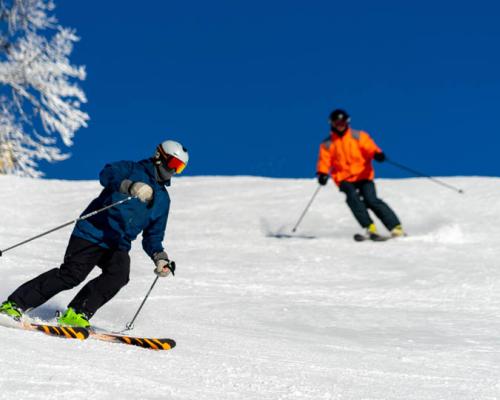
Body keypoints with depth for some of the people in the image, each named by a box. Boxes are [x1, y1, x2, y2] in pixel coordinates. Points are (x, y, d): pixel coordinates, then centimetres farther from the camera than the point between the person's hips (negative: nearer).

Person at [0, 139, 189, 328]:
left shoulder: (163, 199, 20)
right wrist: (131, 186, -37)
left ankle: (76, 314, -17)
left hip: (118, 246, 5)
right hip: (93, 233, -5)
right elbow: (107, 174, -19)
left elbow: (153, 236, 23)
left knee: (119, 273, -24)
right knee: (72, 274, -18)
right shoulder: (132, 169, 3)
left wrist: (160, 257, 3)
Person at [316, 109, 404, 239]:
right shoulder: (328, 144, 9)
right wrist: (322, 174, -17)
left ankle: (396, 228, -15)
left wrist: (377, 154, -30)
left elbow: (370, 147, -7)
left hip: (363, 175, -1)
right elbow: (324, 161, 4)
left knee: (372, 200, -19)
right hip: (344, 178, 1)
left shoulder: (358, 136, 5)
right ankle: (370, 228, -28)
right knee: (353, 197, -27)